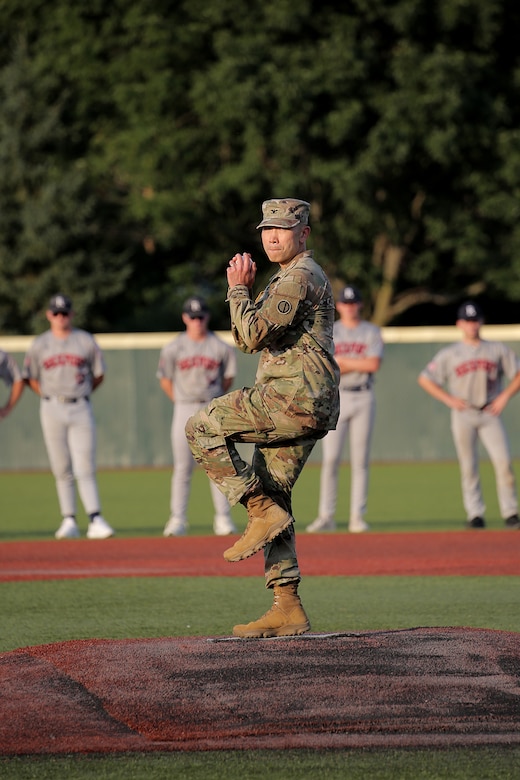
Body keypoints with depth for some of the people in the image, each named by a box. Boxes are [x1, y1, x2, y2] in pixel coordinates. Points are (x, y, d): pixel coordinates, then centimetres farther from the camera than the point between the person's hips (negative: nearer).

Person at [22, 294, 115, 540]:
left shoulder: (86, 341, 5)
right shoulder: (39, 344, 6)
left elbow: (99, 374, 13)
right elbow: (29, 377, 12)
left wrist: (82, 393, 6)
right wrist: (50, 398, 4)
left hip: (80, 408, -1)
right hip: (52, 410, 1)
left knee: (85, 468, -9)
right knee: (62, 470, 3)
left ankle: (95, 520, -14)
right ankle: (69, 521, 7)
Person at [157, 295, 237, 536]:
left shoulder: (220, 347, 2)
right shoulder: (173, 349, 1)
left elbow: (228, 377, 13)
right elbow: (165, 379, 10)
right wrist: (181, 402, 10)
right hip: (184, 410, 0)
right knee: (182, 468, 0)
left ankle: (223, 518, 2)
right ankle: (177, 520, 2)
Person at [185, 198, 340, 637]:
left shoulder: (301, 276, -8)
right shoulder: (286, 279, 26)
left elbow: (255, 334, -18)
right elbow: (245, 341, 25)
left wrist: (238, 290, -5)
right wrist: (245, 291, 12)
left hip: (295, 396, -10)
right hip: (304, 410, 10)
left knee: (203, 428, -9)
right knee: (271, 499, 8)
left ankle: (262, 511, -12)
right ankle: (288, 609, 6)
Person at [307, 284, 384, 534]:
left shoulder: (372, 332, 5)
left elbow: (374, 364, -10)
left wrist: (341, 361, -7)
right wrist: (358, 365, -11)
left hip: (363, 398, 0)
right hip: (335, 398, 0)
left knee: (360, 460, 0)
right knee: (330, 459, -5)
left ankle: (358, 517, 2)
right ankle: (326, 516, -2)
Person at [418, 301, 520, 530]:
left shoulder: (498, 350, 9)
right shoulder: (449, 354, 7)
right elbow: (425, 379, 8)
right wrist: (449, 399, -3)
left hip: (490, 414, 0)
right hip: (463, 415, 0)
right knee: (468, 466, -2)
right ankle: (474, 513, 3)